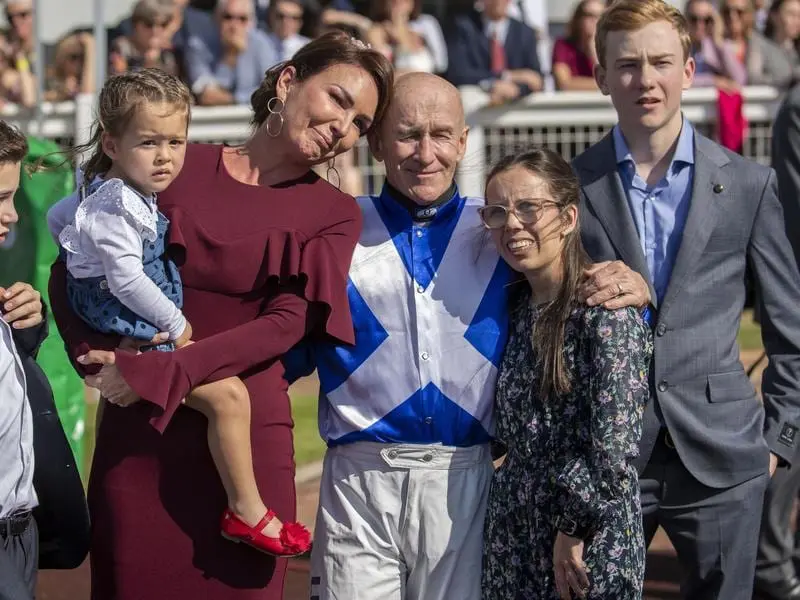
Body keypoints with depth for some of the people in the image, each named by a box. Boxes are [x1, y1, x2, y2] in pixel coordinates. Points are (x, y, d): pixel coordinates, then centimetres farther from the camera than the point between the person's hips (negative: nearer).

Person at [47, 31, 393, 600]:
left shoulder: (335, 213, 5)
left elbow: (285, 324, -8)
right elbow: (72, 270, 4)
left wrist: (161, 374, -18)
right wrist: (98, 356, -14)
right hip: (137, 430, 0)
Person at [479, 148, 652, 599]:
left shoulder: (605, 311, -15)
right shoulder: (515, 306, 7)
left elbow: (614, 446, -20)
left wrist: (573, 529, -13)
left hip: (590, 539, -7)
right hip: (511, 531, 7)